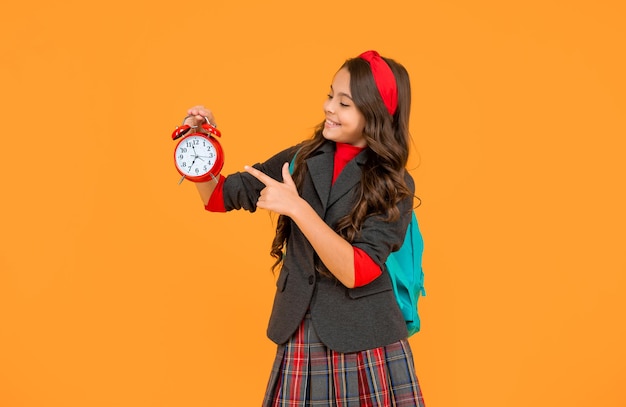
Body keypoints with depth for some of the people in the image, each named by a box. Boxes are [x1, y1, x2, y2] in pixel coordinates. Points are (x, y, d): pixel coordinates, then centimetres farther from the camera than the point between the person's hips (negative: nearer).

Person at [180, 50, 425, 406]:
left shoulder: (394, 186, -8)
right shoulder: (301, 160, 2)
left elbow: (357, 272, -19)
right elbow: (220, 197, 9)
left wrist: (297, 208, -25)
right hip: (301, 339, 3)